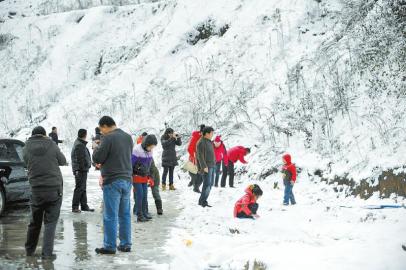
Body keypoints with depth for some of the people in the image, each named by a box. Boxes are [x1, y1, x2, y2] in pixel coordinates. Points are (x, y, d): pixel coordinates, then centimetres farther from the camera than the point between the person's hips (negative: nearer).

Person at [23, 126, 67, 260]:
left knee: (34, 222, 17)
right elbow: (63, 161, 9)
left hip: (36, 190, 2)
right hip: (54, 189, -2)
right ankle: (47, 252, -2)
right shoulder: (52, 146, -5)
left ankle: (29, 249, 29)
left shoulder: (27, 148, -1)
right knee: (50, 222, 3)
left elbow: (28, 164, 10)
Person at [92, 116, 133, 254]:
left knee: (110, 215, -2)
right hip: (127, 179, 7)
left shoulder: (108, 138, -14)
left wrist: (97, 148, 8)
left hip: (112, 181, -7)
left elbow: (97, 158, -13)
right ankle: (125, 244, 16)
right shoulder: (128, 137, 10)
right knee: (125, 213, 12)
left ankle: (110, 246, 1)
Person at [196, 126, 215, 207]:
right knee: (207, 184, -13)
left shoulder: (209, 142, 16)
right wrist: (204, 167, -23)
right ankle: (203, 201, -8)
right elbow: (200, 155, -18)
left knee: (210, 184, 8)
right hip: (206, 166, -10)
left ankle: (203, 200, 12)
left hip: (211, 166, 10)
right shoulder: (201, 142, -13)